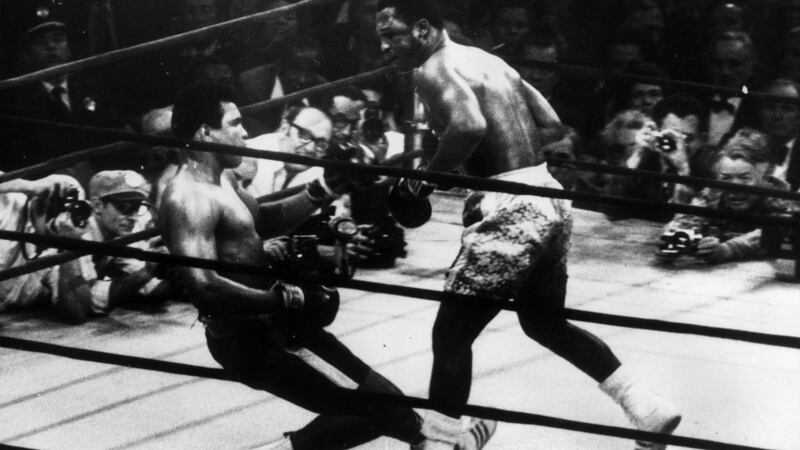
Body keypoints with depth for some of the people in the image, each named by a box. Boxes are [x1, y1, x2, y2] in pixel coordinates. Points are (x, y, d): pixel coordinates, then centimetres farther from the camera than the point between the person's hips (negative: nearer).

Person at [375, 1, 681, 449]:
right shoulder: (485, 59, 18)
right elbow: (551, 122, 21)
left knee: (451, 335, 1)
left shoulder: (434, 69, -9)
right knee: (546, 322, 26)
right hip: (549, 199, 9)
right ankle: (647, 408, 25)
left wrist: (424, 180, -15)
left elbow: (469, 126, -28)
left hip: (510, 211, -9)